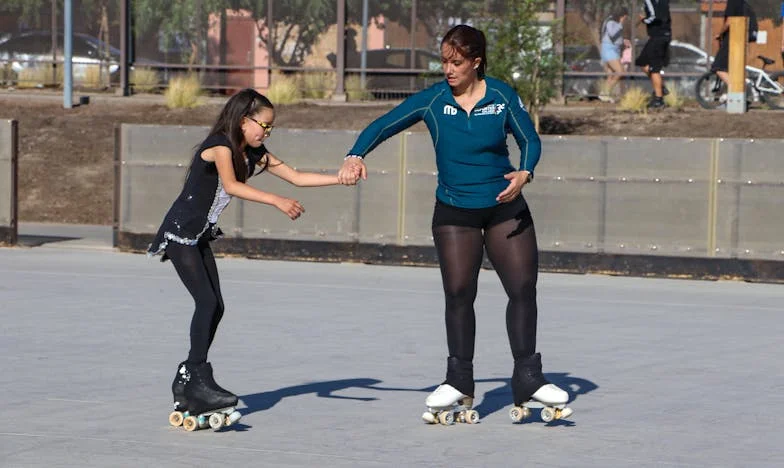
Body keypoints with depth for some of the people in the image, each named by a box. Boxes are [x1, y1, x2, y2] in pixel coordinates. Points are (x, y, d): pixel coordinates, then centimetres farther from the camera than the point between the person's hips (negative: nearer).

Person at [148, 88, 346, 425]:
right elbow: (230, 186, -33)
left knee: (215, 307, 3)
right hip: (179, 233, -9)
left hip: (200, 238, 9)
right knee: (207, 300, -18)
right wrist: (277, 202, -40)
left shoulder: (254, 155, 7)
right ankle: (199, 378, -20)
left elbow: (297, 177, 8)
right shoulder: (220, 145, -18)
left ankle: (187, 381, 10)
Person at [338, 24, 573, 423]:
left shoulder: (503, 97, -6)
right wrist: (356, 156, -26)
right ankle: (459, 382, 10)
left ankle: (527, 378, 7)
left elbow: (529, 140, -3)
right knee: (458, 293, -2)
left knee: (523, 288, -3)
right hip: (454, 212, 0)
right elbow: (384, 125, -8)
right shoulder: (432, 100, -7)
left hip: (505, 207, 0)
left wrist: (524, 173, -23)